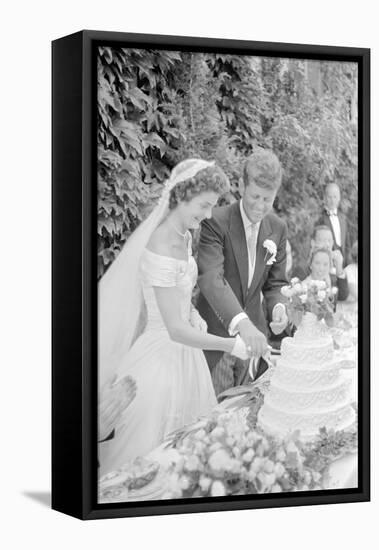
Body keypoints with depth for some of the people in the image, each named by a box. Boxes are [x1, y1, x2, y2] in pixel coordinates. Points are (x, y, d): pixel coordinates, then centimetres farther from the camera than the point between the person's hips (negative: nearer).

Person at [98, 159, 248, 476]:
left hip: (183, 352, 9)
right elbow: (176, 330, -27)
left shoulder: (184, 236, 2)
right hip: (162, 357, -9)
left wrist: (192, 313, 6)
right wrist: (231, 345, -24)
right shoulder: (163, 248, -27)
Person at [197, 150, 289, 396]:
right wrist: (242, 323, -45)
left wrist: (278, 307, -16)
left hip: (253, 333, 5)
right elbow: (211, 278, -30)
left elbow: (275, 282, 9)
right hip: (216, 334, -5)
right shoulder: (216, 222, -17)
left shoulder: (278, 228, 1)